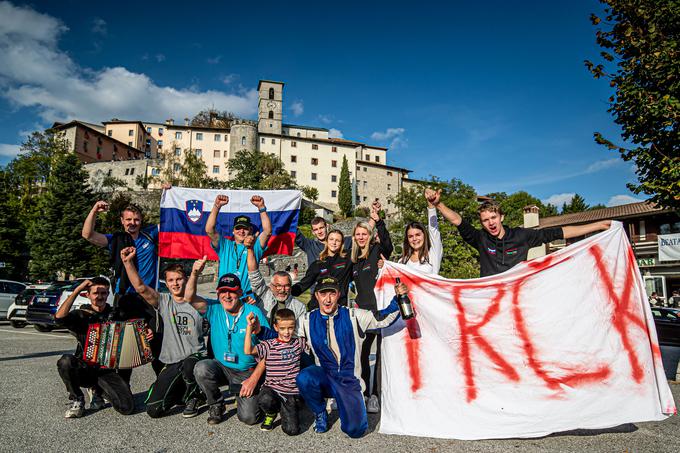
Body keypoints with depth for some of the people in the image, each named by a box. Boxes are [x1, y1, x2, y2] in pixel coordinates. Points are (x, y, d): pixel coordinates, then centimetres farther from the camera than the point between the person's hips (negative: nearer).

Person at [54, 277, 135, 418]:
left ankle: (99, 391, 15)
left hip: (106, 370, 1)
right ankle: (77, 401, -8)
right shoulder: (81, 315, 0)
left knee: (127, 407, -18)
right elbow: (59, 318, -21)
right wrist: (77, 290, -19)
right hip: (84, 369, -1)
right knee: (65, 361, -34)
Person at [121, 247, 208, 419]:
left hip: (196, 357, -3)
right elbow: (140, 287, -8)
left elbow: (188, 297, -29)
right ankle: (183, 392, 25)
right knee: (154, 409, -7)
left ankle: (192, 397, -4)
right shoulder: (163, 301, 5)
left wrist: (195, 273, -48)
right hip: (171, 362, 3)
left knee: (188, 365, -39)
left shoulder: (198, 303, -5)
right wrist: (128, 262, -20)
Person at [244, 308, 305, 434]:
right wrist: (249, 326, -21)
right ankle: (271, 414, 3)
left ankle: (286, 412, 24)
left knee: (292, 430, -13)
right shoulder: (269, 345, -3)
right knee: (265, 400, -37)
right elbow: (248, 350, -17)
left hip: (291, 393, 1)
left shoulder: (299, 343, 7)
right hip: (272, 388, -1)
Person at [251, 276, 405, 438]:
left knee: (355, 430, -13)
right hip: (324, 375, 1)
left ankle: (344, 403, 23)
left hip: (350, 380, -1)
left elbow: (383, 318, -3)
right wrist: (260, 330, -8)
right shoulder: (308, 320, 0)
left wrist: (398, 298, -16)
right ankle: (320, 414, 0)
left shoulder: (352, 316, -4)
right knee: (303, 378, -33)